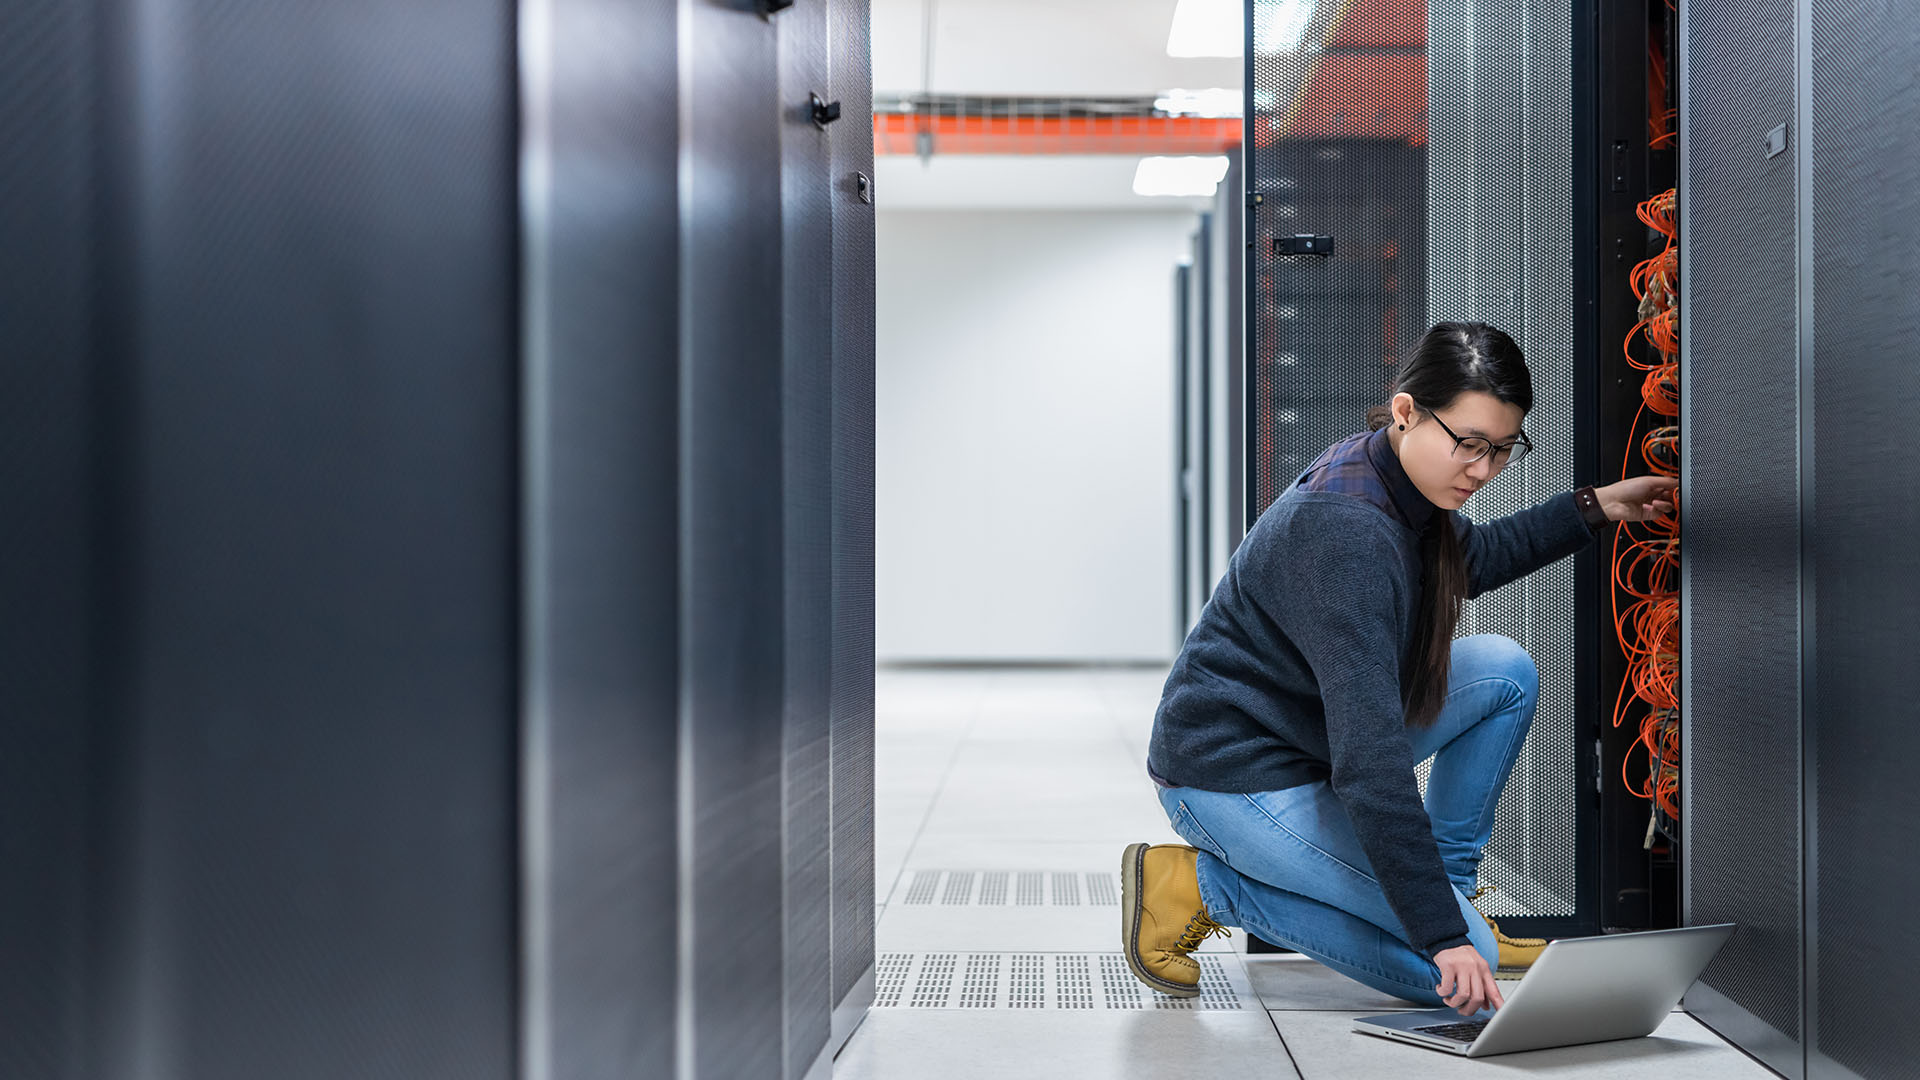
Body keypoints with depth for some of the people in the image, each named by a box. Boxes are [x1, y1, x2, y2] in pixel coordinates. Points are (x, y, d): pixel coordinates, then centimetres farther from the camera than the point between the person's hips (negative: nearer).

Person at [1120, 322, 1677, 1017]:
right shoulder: (1344, 529, -31)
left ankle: (1449, 881, 12)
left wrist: (1593, 508, 20)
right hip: (1236, 777, -9)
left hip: (1321, 738, 9)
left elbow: (1475, 560, 27)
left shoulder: (1396, 478, -1)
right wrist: (1444, 935, -35)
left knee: (1505, 672, 3)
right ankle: (1204, 886, -3)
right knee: (1455, 968, -11)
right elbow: (1370, 759, -34)